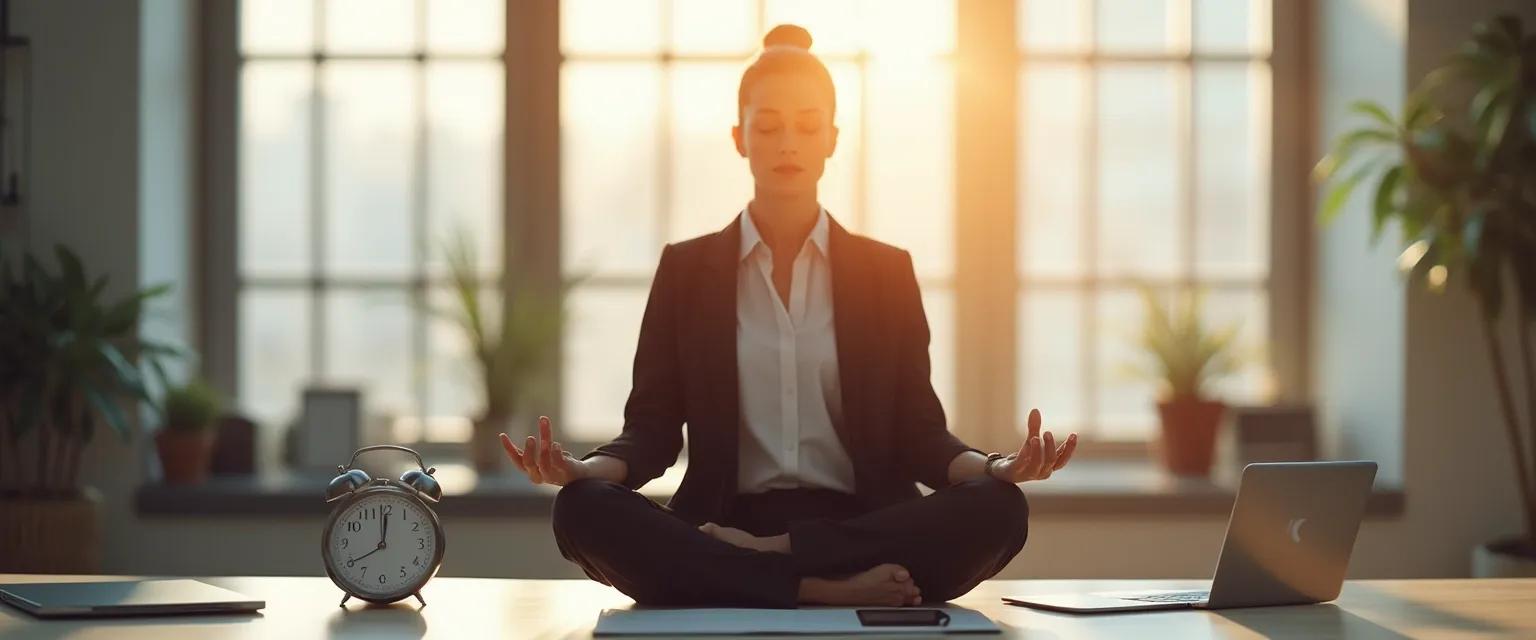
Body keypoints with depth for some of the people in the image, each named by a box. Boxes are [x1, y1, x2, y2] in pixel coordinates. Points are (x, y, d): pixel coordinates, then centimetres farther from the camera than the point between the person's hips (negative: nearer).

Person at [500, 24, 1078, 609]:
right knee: (584, 509, -31)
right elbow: (652, 430, 7)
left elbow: (918, 434, 9)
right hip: (721, 527, 0)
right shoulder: (686, 269, 13)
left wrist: (995, 467, -14)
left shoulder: (886, 272, 13)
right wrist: (583, 467, -16)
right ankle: (827, 591, -32)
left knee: (998, 508, -29)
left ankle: (765, 558, -25)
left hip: (857, 530, 1)